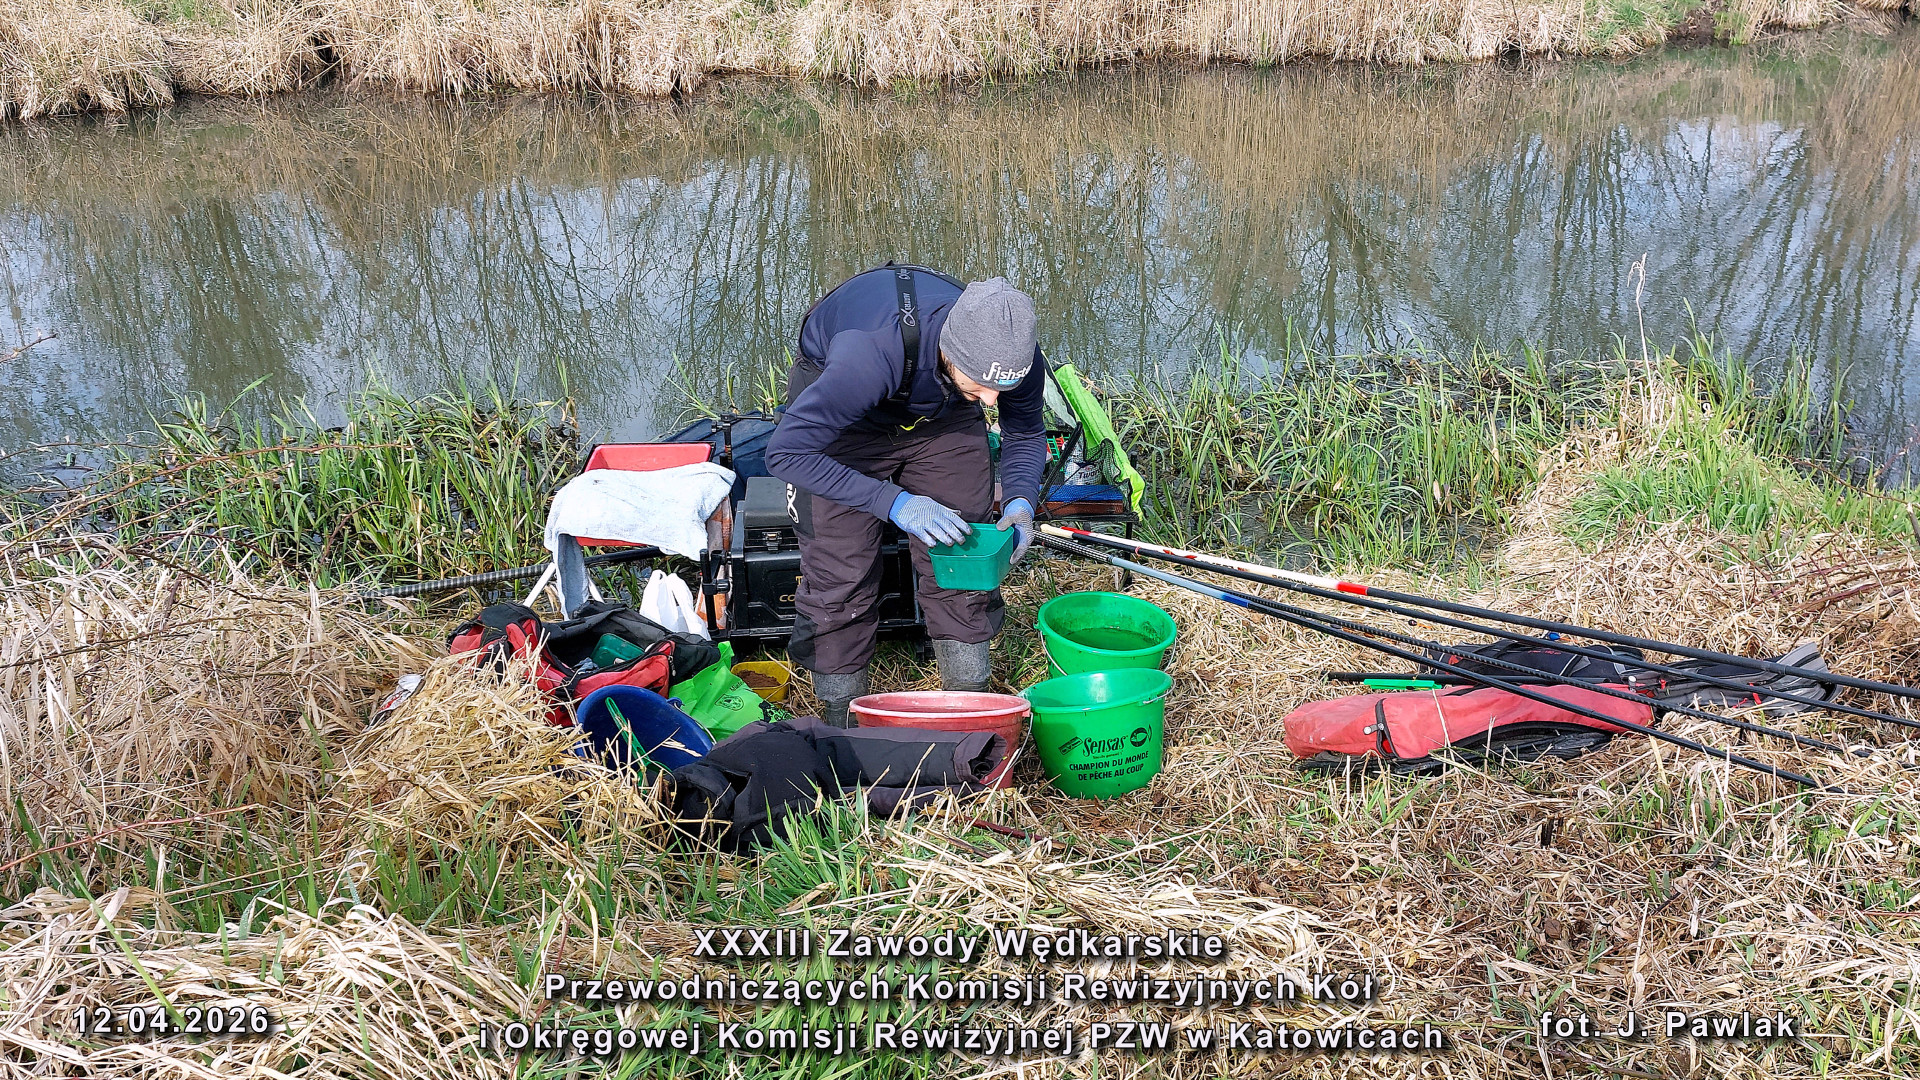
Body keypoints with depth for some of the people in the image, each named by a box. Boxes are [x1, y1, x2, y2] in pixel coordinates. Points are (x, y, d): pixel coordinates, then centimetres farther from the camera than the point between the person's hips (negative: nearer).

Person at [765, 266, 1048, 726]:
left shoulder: (1016, 357, -28)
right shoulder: (872, 352, -45)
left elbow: (1026, 433, -4)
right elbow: (786, 452, -39)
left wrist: (1020, 500, -24)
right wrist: (896, 503, -43)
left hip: (942, 412, 4)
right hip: (840, 409, -4)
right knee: (839, 574, -8)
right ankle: (840, 718, 8)